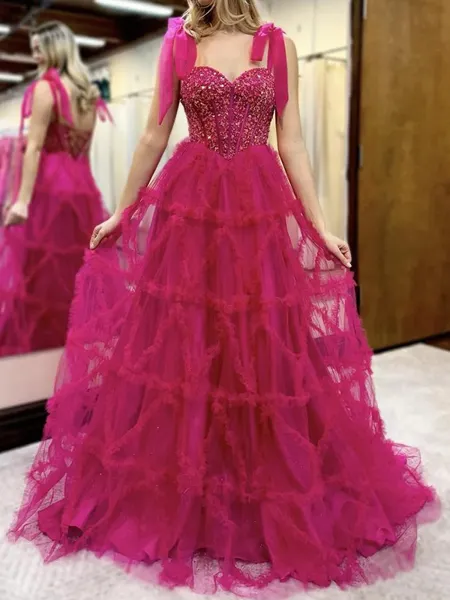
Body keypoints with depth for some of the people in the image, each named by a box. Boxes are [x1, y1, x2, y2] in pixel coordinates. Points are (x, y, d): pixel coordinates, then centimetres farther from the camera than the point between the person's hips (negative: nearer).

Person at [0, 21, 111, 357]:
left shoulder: (45, 87, -6)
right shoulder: (88, 94, 15)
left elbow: (34, 147, -14)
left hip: (48, 188, -7)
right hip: (81, 188, 7)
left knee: (35, 273, -1)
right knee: (76, 271, 12)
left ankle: (27, 345, 6)